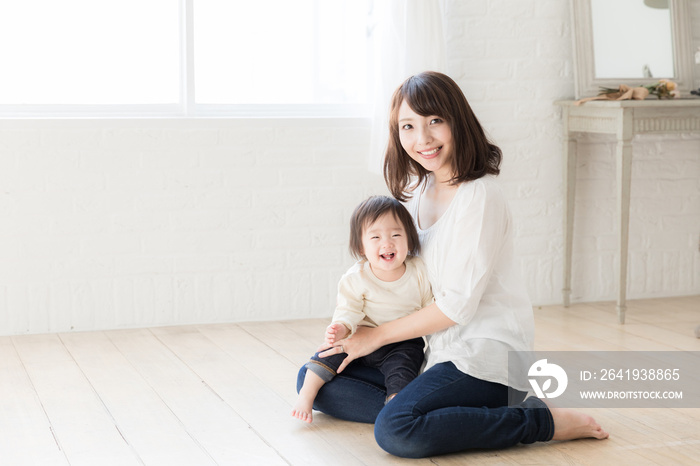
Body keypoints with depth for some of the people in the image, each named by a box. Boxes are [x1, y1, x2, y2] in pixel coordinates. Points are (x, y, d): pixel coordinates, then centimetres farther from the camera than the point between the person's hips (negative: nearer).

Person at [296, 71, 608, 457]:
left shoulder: (479, 196, -17)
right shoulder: (416, 189, 8)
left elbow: (459, 303, -17)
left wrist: (378, 335, -8)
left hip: (484, 352, -9)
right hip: (435, 346, 9)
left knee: (395, 432, -31)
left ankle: (544, 420, -15)